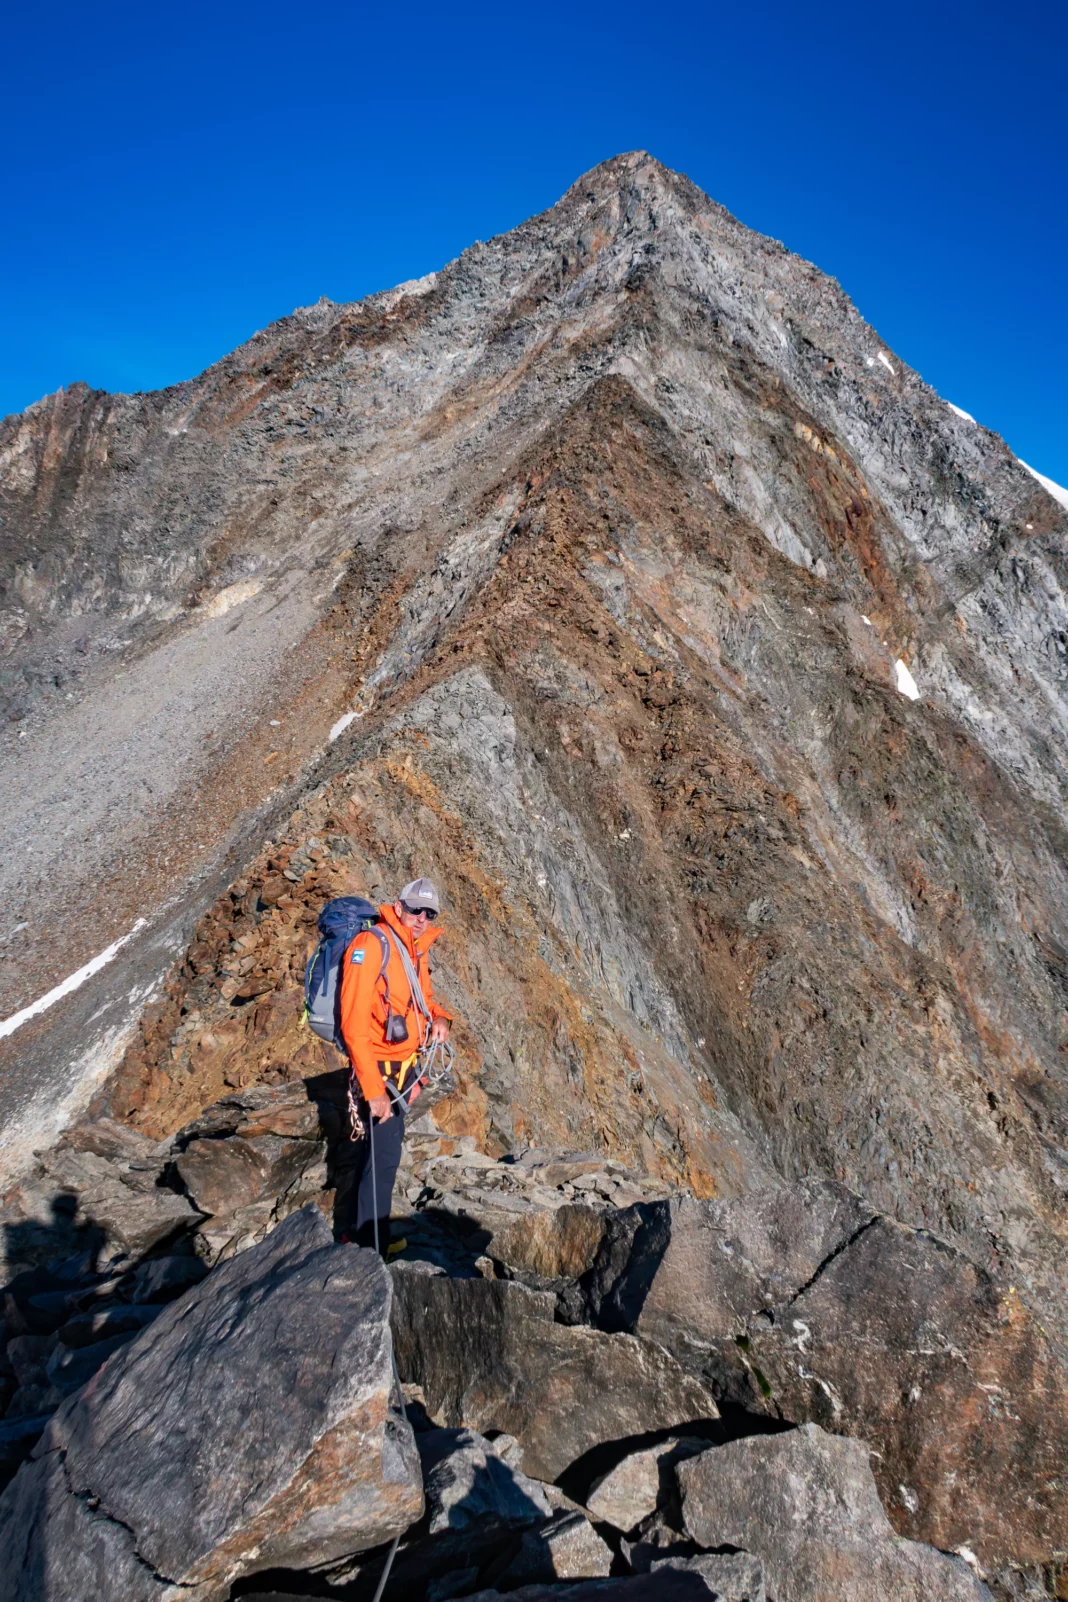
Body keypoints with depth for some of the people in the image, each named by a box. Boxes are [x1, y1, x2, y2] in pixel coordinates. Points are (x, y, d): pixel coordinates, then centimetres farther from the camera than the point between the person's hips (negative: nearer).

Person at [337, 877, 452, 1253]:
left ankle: (356, 1232, 35)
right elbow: (354, 1024, -23)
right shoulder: (371, 944, -19)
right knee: (383, 1158, -5)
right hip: (378, 1069, -9)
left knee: (376, 1151, 19)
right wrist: (373, 1089, -25)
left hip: (402, 1069, 9)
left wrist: (440, 1018, -2)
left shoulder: (416, 951, 8)